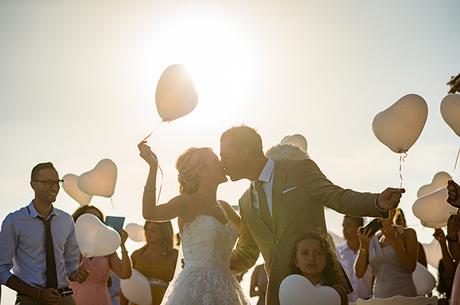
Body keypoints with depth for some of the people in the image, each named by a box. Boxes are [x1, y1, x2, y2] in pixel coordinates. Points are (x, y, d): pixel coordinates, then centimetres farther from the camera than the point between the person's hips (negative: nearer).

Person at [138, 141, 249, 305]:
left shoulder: (224, 207, 14)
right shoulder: (188, 202, -7)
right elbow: (149, 213, -24)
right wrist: (153, 167, -26)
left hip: (224, 289, 7)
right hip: (196, 288, -7)